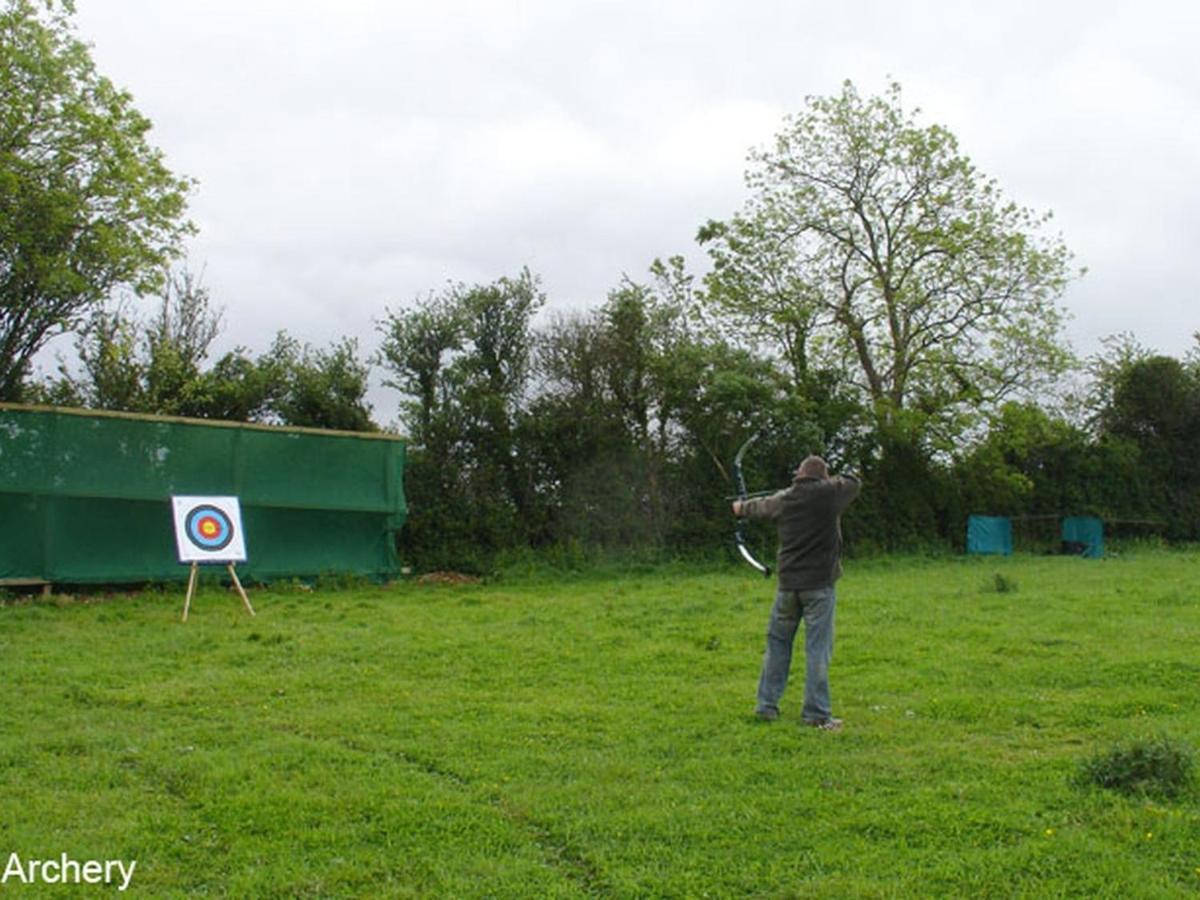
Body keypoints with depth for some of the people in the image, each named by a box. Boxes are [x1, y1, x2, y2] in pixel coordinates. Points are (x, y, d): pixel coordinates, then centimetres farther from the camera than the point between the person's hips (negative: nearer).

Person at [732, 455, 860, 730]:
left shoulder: (784, 500, 6)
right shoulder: (830, 493, -5)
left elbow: (761, 506, 27)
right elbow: (853, 483, 14)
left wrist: (742, 507, 49)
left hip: (788, 584, 4)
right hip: (819, 584, -4)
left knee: (777, 643, 14)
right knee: (817, 649, -3)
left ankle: (767, 705, 18)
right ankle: (817, 713, -2)